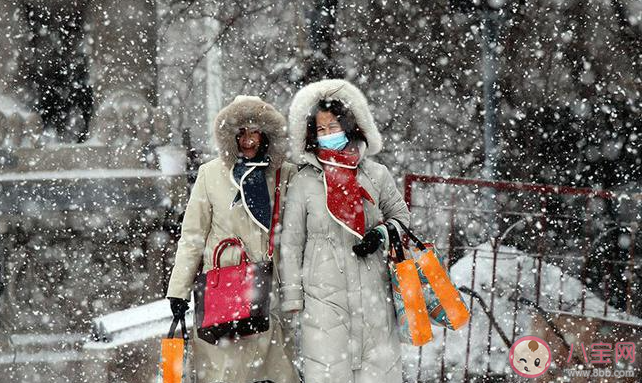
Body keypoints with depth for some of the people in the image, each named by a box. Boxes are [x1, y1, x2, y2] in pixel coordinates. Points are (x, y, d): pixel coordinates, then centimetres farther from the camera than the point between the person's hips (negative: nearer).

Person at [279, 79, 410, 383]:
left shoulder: (375, 174, 5)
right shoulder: (304, 182, 1)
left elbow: (400, 215, 20)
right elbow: (291, 243, 4)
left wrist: (381, 233, -2)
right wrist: (292, 296, 1)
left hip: (373, 291, 2)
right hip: (323, 293, -2)